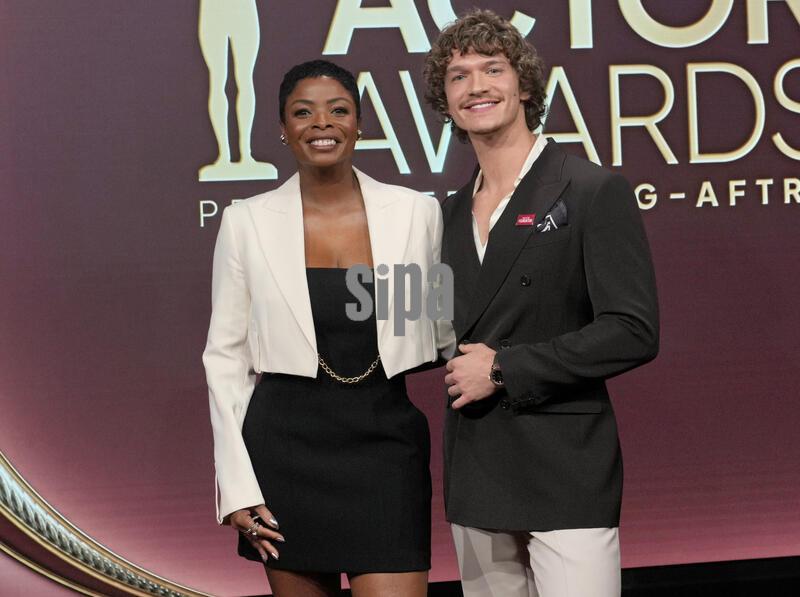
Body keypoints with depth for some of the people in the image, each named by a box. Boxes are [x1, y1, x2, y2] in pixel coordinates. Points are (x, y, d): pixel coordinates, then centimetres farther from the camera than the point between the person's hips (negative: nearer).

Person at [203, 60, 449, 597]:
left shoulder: (417, 213, 1)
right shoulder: (247, 221, 1)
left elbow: (441, 327, 14)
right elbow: (225, 355, 3)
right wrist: (237, 483, -2)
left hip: (384, 441, 0)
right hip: (286, 444, 0)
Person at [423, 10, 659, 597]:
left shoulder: (595, 191, -6)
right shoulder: (453, 211, 14)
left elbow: (633, 332, -13)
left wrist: (502, 369, -13)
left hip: (566, 476, -6)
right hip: (475, 479, 6)